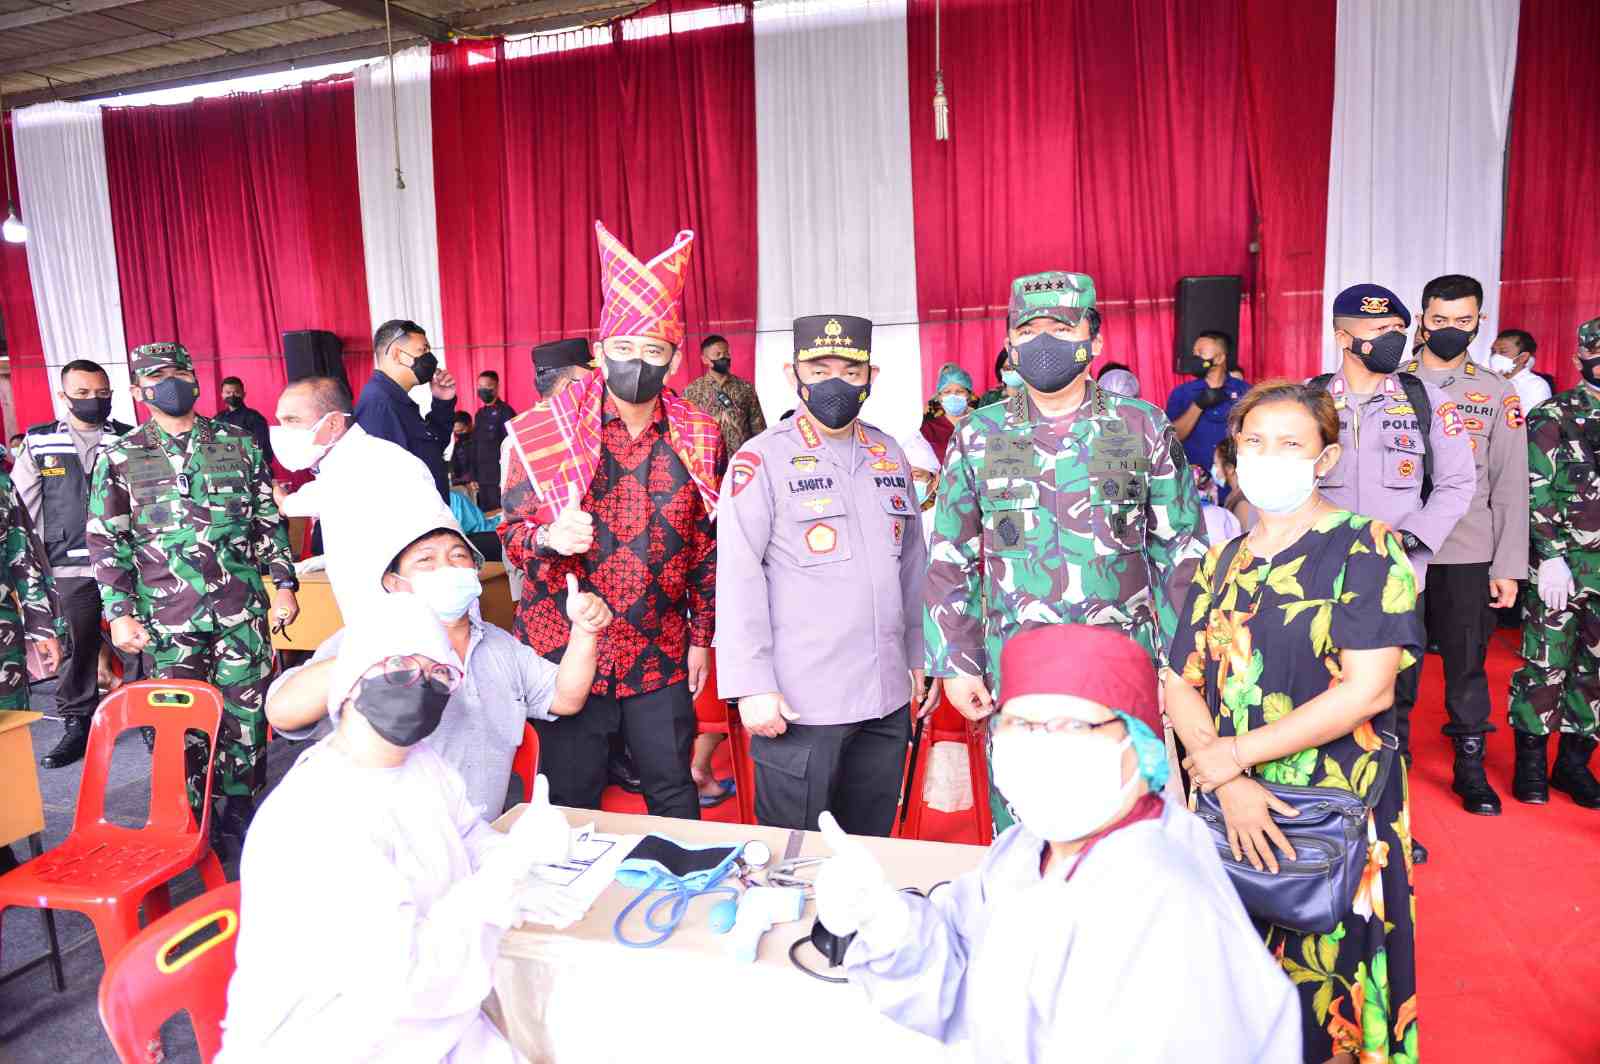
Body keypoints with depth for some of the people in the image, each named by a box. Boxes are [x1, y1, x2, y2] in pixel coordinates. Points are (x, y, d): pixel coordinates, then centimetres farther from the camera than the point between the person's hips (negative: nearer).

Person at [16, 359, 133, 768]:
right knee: (76, 648, 7)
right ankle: (77, 726, 20)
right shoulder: (38, 443, 9)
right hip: (70, 568, 1)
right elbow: (24, 503, 9)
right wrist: (47, 546, 3)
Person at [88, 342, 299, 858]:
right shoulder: (118, 458, 4)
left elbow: (269, 521, 10)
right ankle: (194, 823, 21)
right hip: (167, 619, -1)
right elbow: (107, 542, 4)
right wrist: (119, 613, -3)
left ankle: (241, 812, 22)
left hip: (242, 611, 1)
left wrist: (283, 583, 3)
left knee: (246, 716, 5)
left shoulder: (239, 445, 7)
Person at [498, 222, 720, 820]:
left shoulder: (698, 440, 2)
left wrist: (702, 638, 8)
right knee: (571, 806, 10)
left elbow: (707, 548, 8)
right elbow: (511, 535, -2)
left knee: (674, 798, 12)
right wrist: (550, 537, -25)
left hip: (662, 658, 2)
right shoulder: (544, 433, -5)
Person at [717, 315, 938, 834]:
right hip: (798, 701, -5)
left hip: (887, 697, 5)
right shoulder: (762, 459, -8)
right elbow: (738, 576, -11)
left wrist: (922, 655, 16)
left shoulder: (890, 455, 9)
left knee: (871, 844, 18)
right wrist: (752, 686, -15)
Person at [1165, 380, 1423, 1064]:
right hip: (1232, 810, 4)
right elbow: (1180, 684, 1)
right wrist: (1228, 782, -15)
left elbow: (1367, 691, -17)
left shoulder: (1367, 549, -7)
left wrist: (1232, 754, -15)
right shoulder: (1223, 563, 8)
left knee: (1318, 1000, 9)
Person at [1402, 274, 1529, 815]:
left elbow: (1510, 486, 3)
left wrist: (1508, 566, -3)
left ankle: (1470, 769, 21)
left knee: (1467, 663, 7)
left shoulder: (1498, 394, 6)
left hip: (1469, 556, 0)